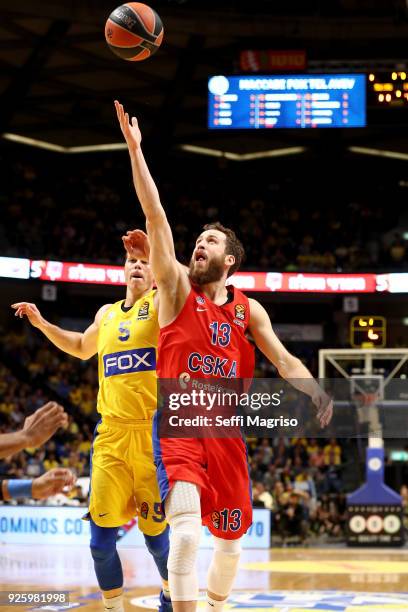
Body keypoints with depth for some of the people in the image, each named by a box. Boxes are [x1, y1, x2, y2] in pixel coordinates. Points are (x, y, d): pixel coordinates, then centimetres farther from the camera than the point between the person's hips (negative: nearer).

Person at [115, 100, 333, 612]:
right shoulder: (177, 288, 1)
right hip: (178, 427, -4)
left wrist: (315, 391, -19)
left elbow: (283, 359, 2)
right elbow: (155, 218, -7)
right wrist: (135, 150, -15)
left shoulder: (249, 310, 10)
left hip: (225, 432, 4)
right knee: (186, 530, -26)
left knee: (230, 539, 14)